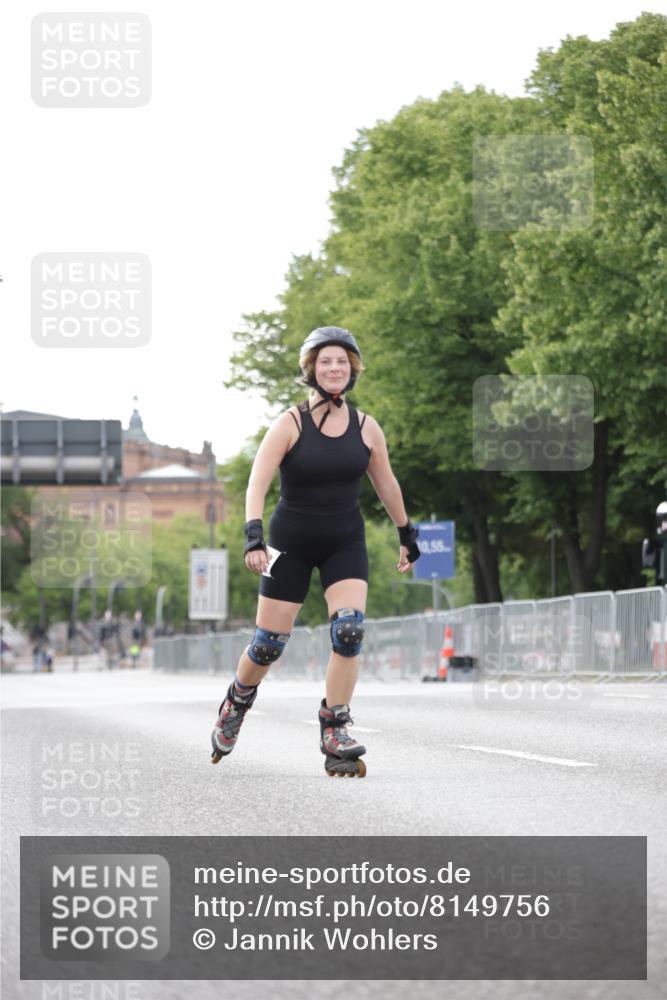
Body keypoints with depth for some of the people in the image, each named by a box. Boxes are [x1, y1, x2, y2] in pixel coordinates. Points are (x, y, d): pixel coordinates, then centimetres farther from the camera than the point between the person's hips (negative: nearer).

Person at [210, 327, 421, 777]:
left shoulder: (366, 428, -2)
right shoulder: (290, 424, -12)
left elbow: (386, 483, 13)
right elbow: (257, 482, -18)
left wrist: (407, 534, 21)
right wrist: (254, 536, -31)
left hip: (346, 542, 2)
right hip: (292, 542, -2)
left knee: (349, 630, -18)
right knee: (270, 642, 3)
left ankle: (334, 732, -11)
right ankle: (236, 704, 34)